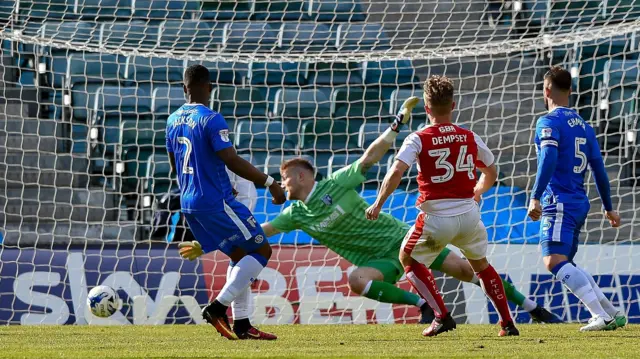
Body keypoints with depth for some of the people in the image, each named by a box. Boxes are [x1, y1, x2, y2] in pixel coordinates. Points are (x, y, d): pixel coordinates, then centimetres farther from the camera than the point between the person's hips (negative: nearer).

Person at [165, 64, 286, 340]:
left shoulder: (173, 121, 10)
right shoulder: (211, 120, -15)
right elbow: (233, 162, -21)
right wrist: (269, 182, -13)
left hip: (189, 204, 8)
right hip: (216, 202, -8)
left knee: (240, 256, 17)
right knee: (261, 250, -1)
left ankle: (241, 326, 9)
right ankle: (217, 308, -11)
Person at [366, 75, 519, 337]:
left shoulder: (418, 139, -7)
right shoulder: (470, 138, 5)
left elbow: (396, 172, -19)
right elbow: (491, 173, 19)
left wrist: (378, 204, -9)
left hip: (436, 217, -4)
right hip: (469, 215, 4)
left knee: (409, 259, 21)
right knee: (481, 264, 27)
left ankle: (442, 316, 9)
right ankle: (507, 323, 23)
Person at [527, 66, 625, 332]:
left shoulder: (549, 122, -6)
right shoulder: (583, 126, 17)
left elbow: (548, 160, -21)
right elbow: (599, 170, 20)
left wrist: (535, 197, -28)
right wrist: (608, 208, 27)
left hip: (559, 203, -9)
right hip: (580, 204, 9)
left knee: (554, 260, -18)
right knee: (565, 265, 18)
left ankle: (602, 316, -29)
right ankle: (613, 312, 13)